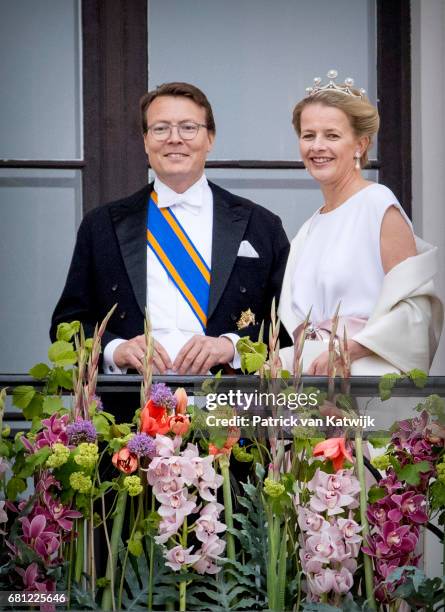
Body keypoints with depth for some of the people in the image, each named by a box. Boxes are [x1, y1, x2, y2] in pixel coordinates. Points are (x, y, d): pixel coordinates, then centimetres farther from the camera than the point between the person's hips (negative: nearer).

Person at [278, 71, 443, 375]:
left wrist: (347, 350, -17)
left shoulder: (379, 204, -2)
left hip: (367, 372, -6)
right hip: (309, 367, 6)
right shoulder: (308, 230, 20)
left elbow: (413, 305, -8)